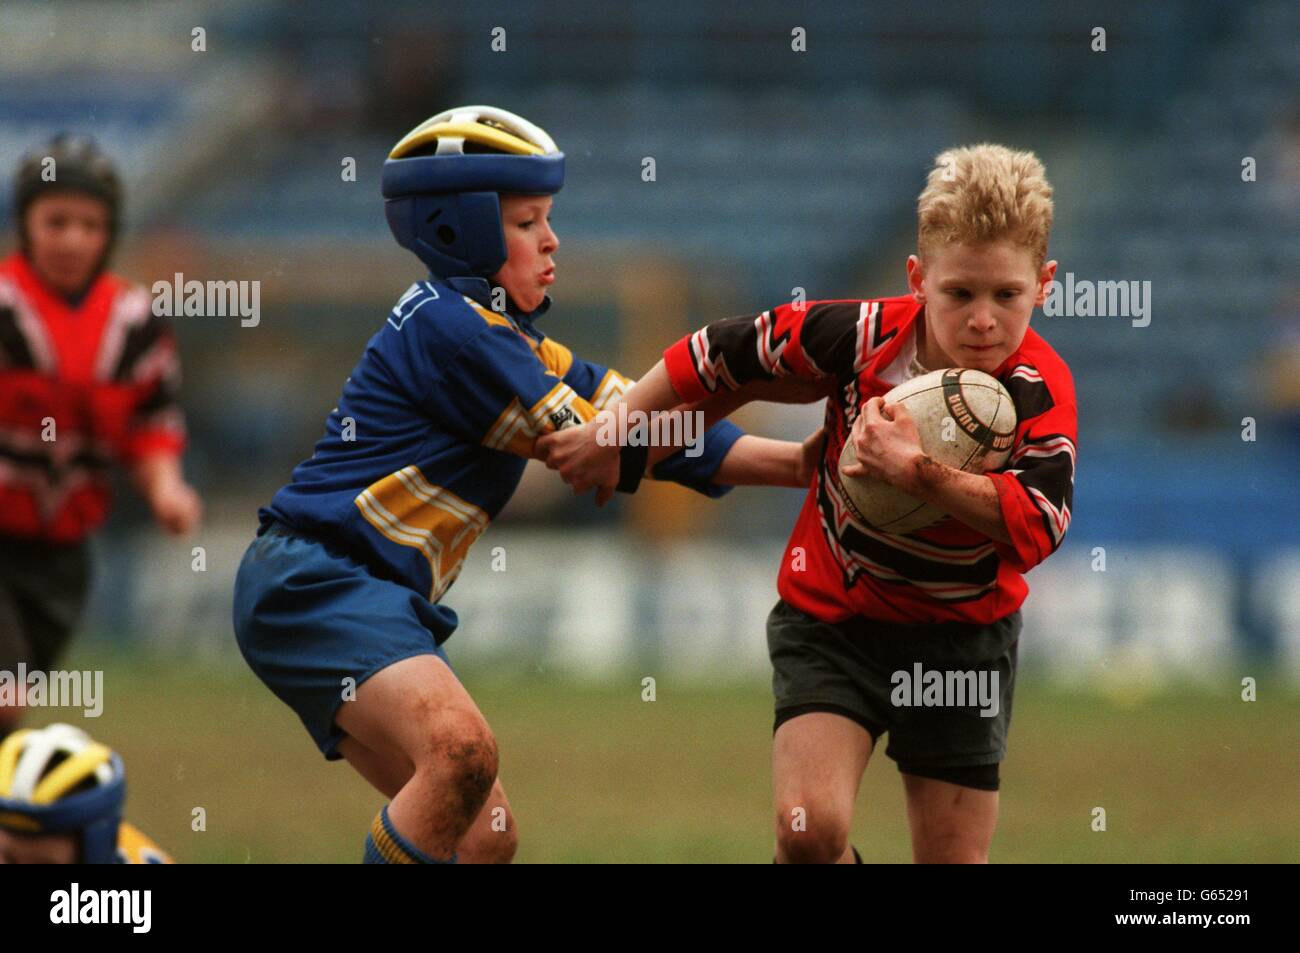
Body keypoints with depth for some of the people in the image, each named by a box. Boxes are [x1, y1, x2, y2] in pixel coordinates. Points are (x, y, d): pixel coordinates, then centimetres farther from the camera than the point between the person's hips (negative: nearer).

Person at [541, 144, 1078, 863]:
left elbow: (1037, 525, -36)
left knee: (954, 857, 3)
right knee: (809, 830, -20)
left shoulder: (1040, 392, -21)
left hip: (961, 635, 0)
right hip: (832, 617, 0)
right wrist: (614, 432, 3)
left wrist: (917, 471, -44)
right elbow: (721, 353, -4)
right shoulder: (862, 335, -19)